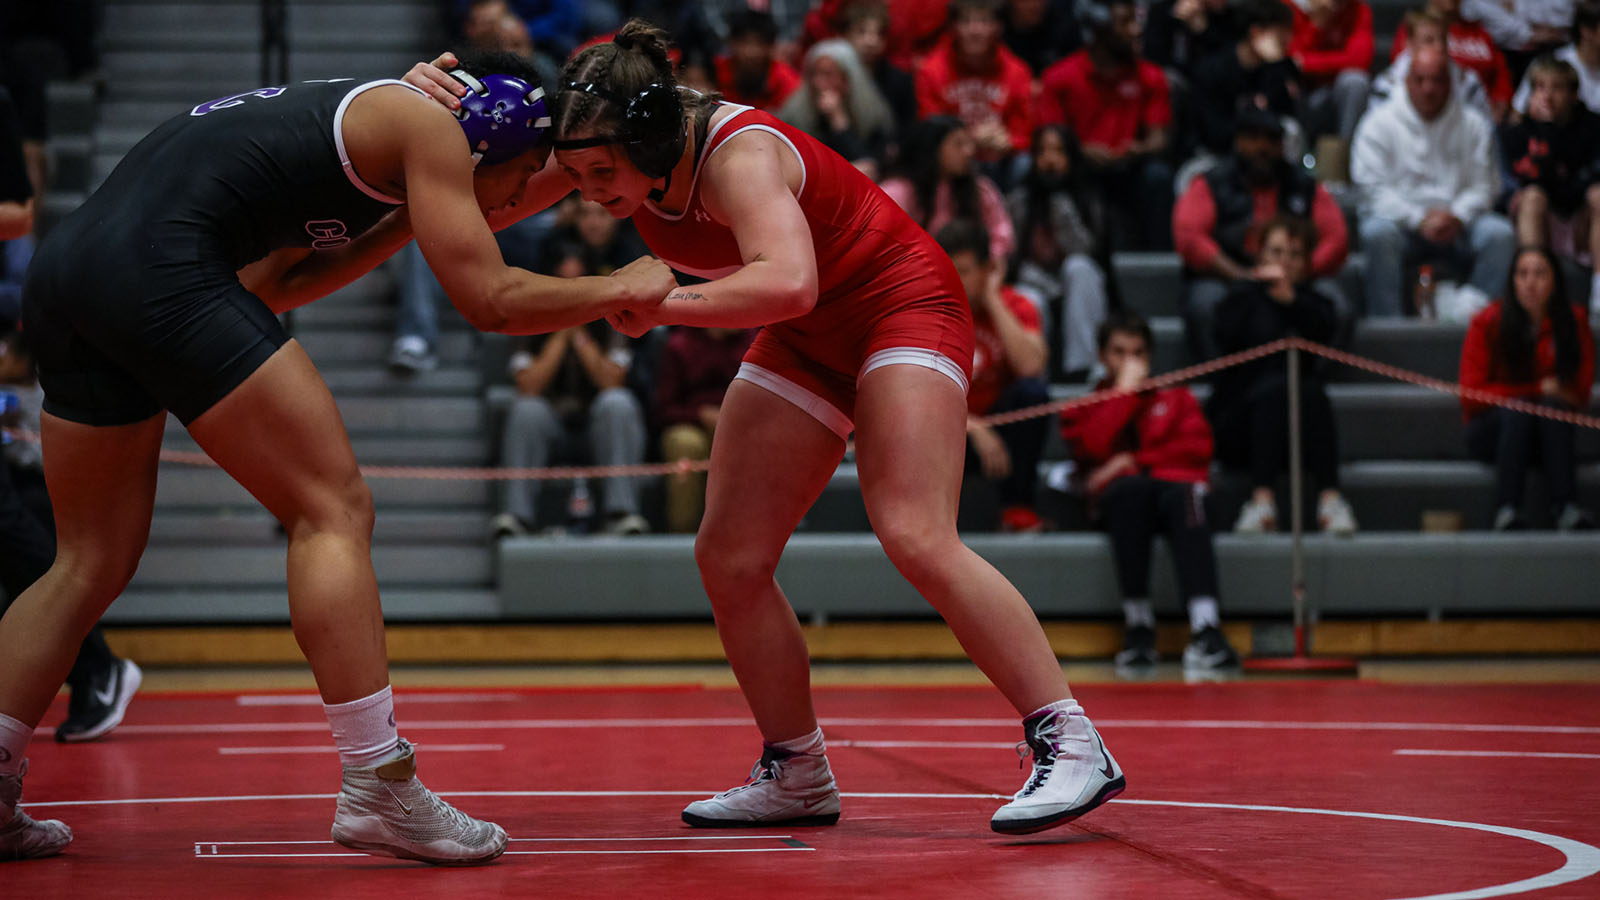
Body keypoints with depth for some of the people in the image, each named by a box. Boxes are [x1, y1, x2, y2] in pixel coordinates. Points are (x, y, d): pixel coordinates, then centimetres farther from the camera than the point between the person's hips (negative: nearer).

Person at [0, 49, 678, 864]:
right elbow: (491, 301, 1)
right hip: (162, 269, -9)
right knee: (333, 510, -4)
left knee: (92, 561, 16)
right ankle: (376, 789, -8)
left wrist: (409, 220, 31)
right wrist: (622, 287, 15)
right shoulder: (428, 125, 5)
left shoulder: (342, 116, 30)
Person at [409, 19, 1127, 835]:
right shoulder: (602, 151, -12)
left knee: (916, 538, -23)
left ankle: (1070, 745, -17)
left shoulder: (738, 155, -33)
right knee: (729, 558, 0)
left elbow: (788, 283, -50)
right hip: (809, 341, 8)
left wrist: (662, 305, -42)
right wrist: (442, 107, -25)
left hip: (901, 302, -8)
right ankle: (797, 776, 13)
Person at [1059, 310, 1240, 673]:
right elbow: (1094, 447, -1)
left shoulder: (1176, 398, 27)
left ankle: (1205, 630, -56)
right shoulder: (1083, 407, 24)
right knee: (1133, 488, -39)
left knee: (1185, 497, -38)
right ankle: (1138, 625, -37)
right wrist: (1124, 390, 5)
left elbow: (1197, 449, 7)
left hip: (1175, 485, 1)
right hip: (1118, 502, -1)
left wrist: (1136, 461, -4)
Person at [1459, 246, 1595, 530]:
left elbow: (1580, 394, 2)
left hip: (1552, 428, 2)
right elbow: (1472, 396, -9)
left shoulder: (1574, 322, -1)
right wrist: (1539, 389, -12)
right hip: (1493, 431, -2)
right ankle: (1506, 508, -44)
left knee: (1554, 406, -30)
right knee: (1517, 409, -33)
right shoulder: (1487, 323, -7)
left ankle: (1565, 506, -43)